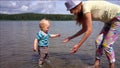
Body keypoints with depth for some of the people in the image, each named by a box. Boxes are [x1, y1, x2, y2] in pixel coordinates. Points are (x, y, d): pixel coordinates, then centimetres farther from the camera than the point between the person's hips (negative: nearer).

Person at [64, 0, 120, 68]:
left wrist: (78, 45, -21)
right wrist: (71, 37, 11)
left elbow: (89, 30, -25)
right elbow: (84, 29, 11)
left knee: (106, 44, -8)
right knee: (99, 41, 3)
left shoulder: (86, 7, -23)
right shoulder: (82, 11, 3)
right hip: (111, 20, 9)